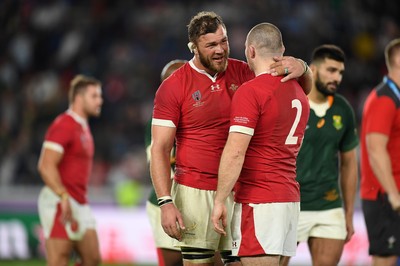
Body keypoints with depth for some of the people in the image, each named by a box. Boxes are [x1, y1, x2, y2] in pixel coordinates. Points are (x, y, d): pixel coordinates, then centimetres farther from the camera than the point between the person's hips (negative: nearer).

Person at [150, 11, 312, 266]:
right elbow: (160, 149, -5)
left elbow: (303, 89, 12)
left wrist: (301, 67, -12)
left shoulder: (242, 73, 6)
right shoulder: (173, 86, -3)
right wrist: (166, 203, -15)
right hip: (196, 194, -3)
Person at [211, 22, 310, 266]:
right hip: (291, 199, 9)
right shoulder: (298, 93, 14)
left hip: (259, 202, -8)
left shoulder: (250, 92, -12)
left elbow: (235, 152, -19)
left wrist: (220, 200, -15)